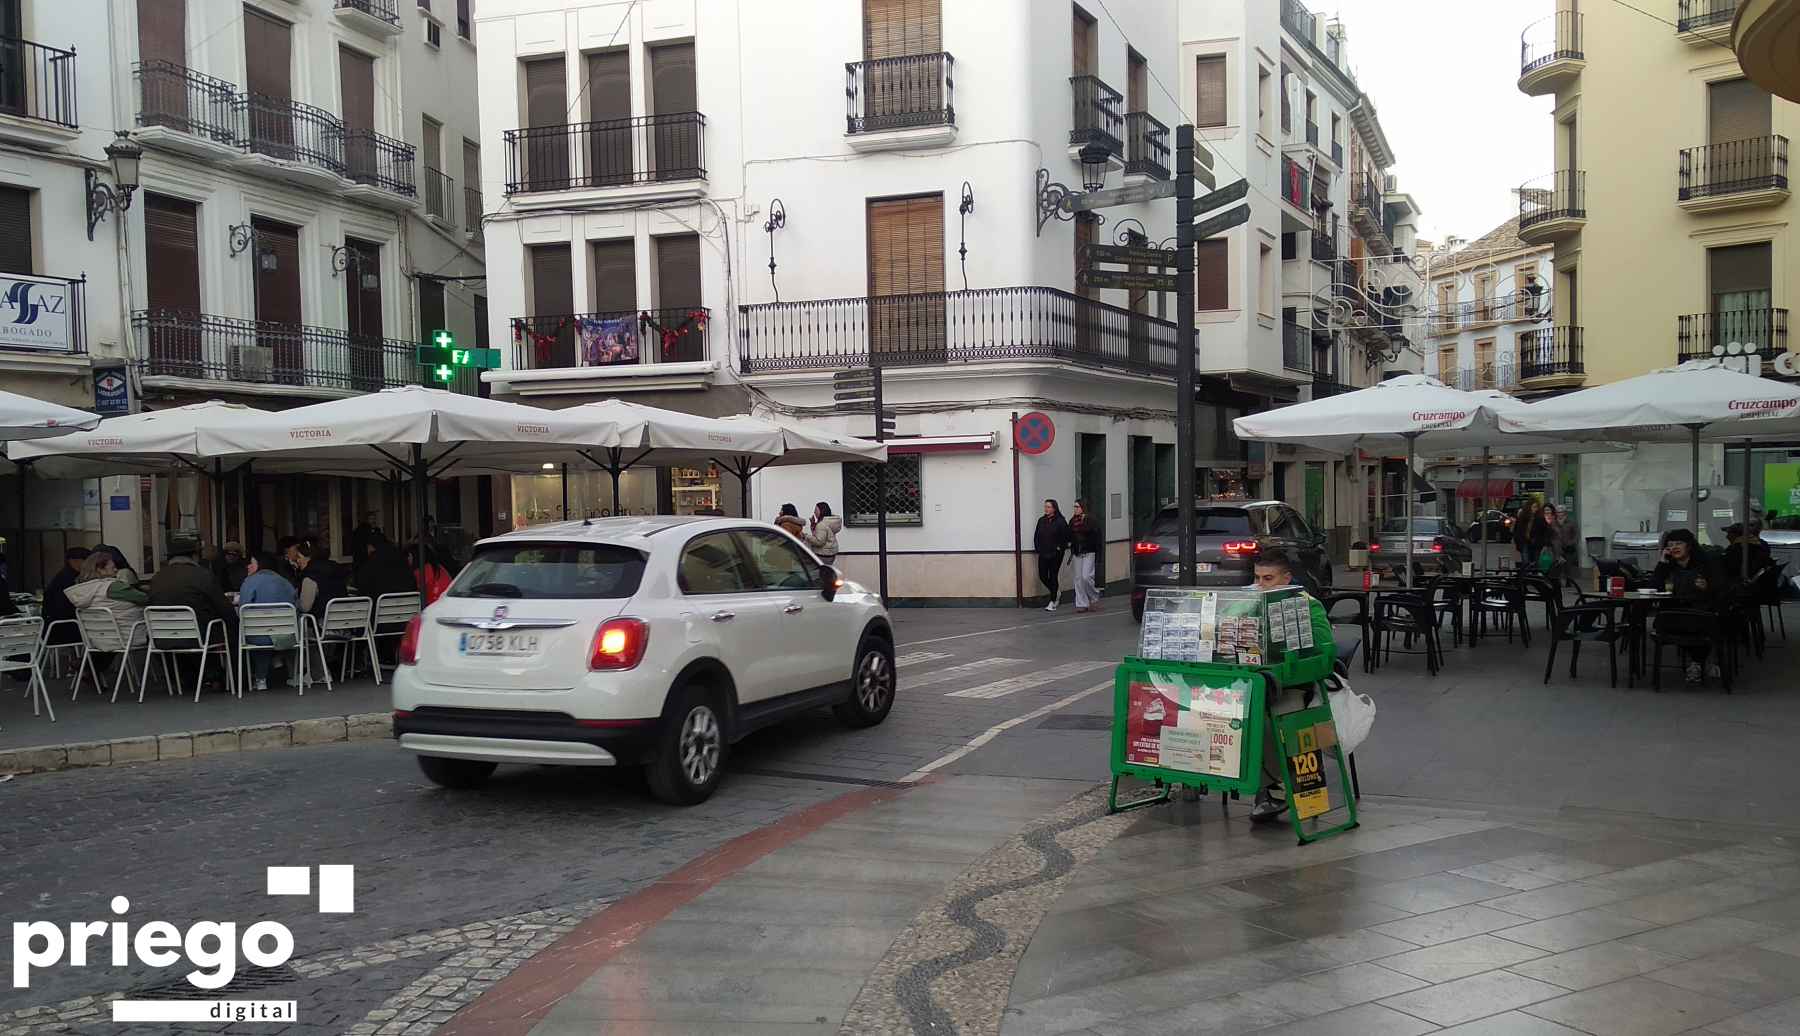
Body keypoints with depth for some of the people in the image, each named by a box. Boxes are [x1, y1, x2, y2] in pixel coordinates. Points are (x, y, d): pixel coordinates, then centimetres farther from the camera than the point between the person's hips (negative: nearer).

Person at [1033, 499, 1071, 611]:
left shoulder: (1060, 521, -8)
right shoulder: (1041, 521, 8)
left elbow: (1066, 536, -9)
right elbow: (1036, 536, 15)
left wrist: (1060, 548, -10)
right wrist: (1038, 548, 7)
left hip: (1055, 554, -5)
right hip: (1043, 554, 5)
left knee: (1053, 576, -1)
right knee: (1042, 576, 2)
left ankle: (1052, 602, 7)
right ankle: (1057, 592, 29)